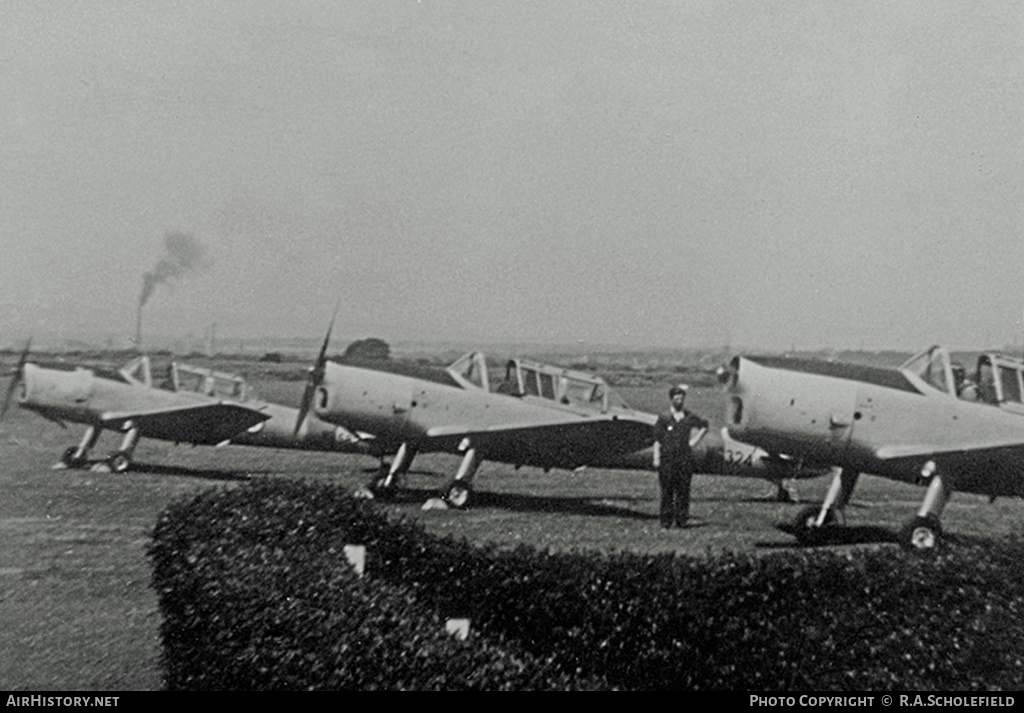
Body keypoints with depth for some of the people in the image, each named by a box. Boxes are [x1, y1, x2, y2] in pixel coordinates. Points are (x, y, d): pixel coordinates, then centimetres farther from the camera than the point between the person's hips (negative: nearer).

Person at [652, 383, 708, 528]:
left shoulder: (689, 417, 6)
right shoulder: (664, 418, 0)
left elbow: (704, 426, 23)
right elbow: (657, 439, -1)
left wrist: (694, 441, 14)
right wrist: (656, 458, -8)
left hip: (685, 458, 2)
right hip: (667, 458, -2)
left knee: (683, 489, 0)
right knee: (667, 490, -1)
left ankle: (681, 519, 5)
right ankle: (666, 520, 2)